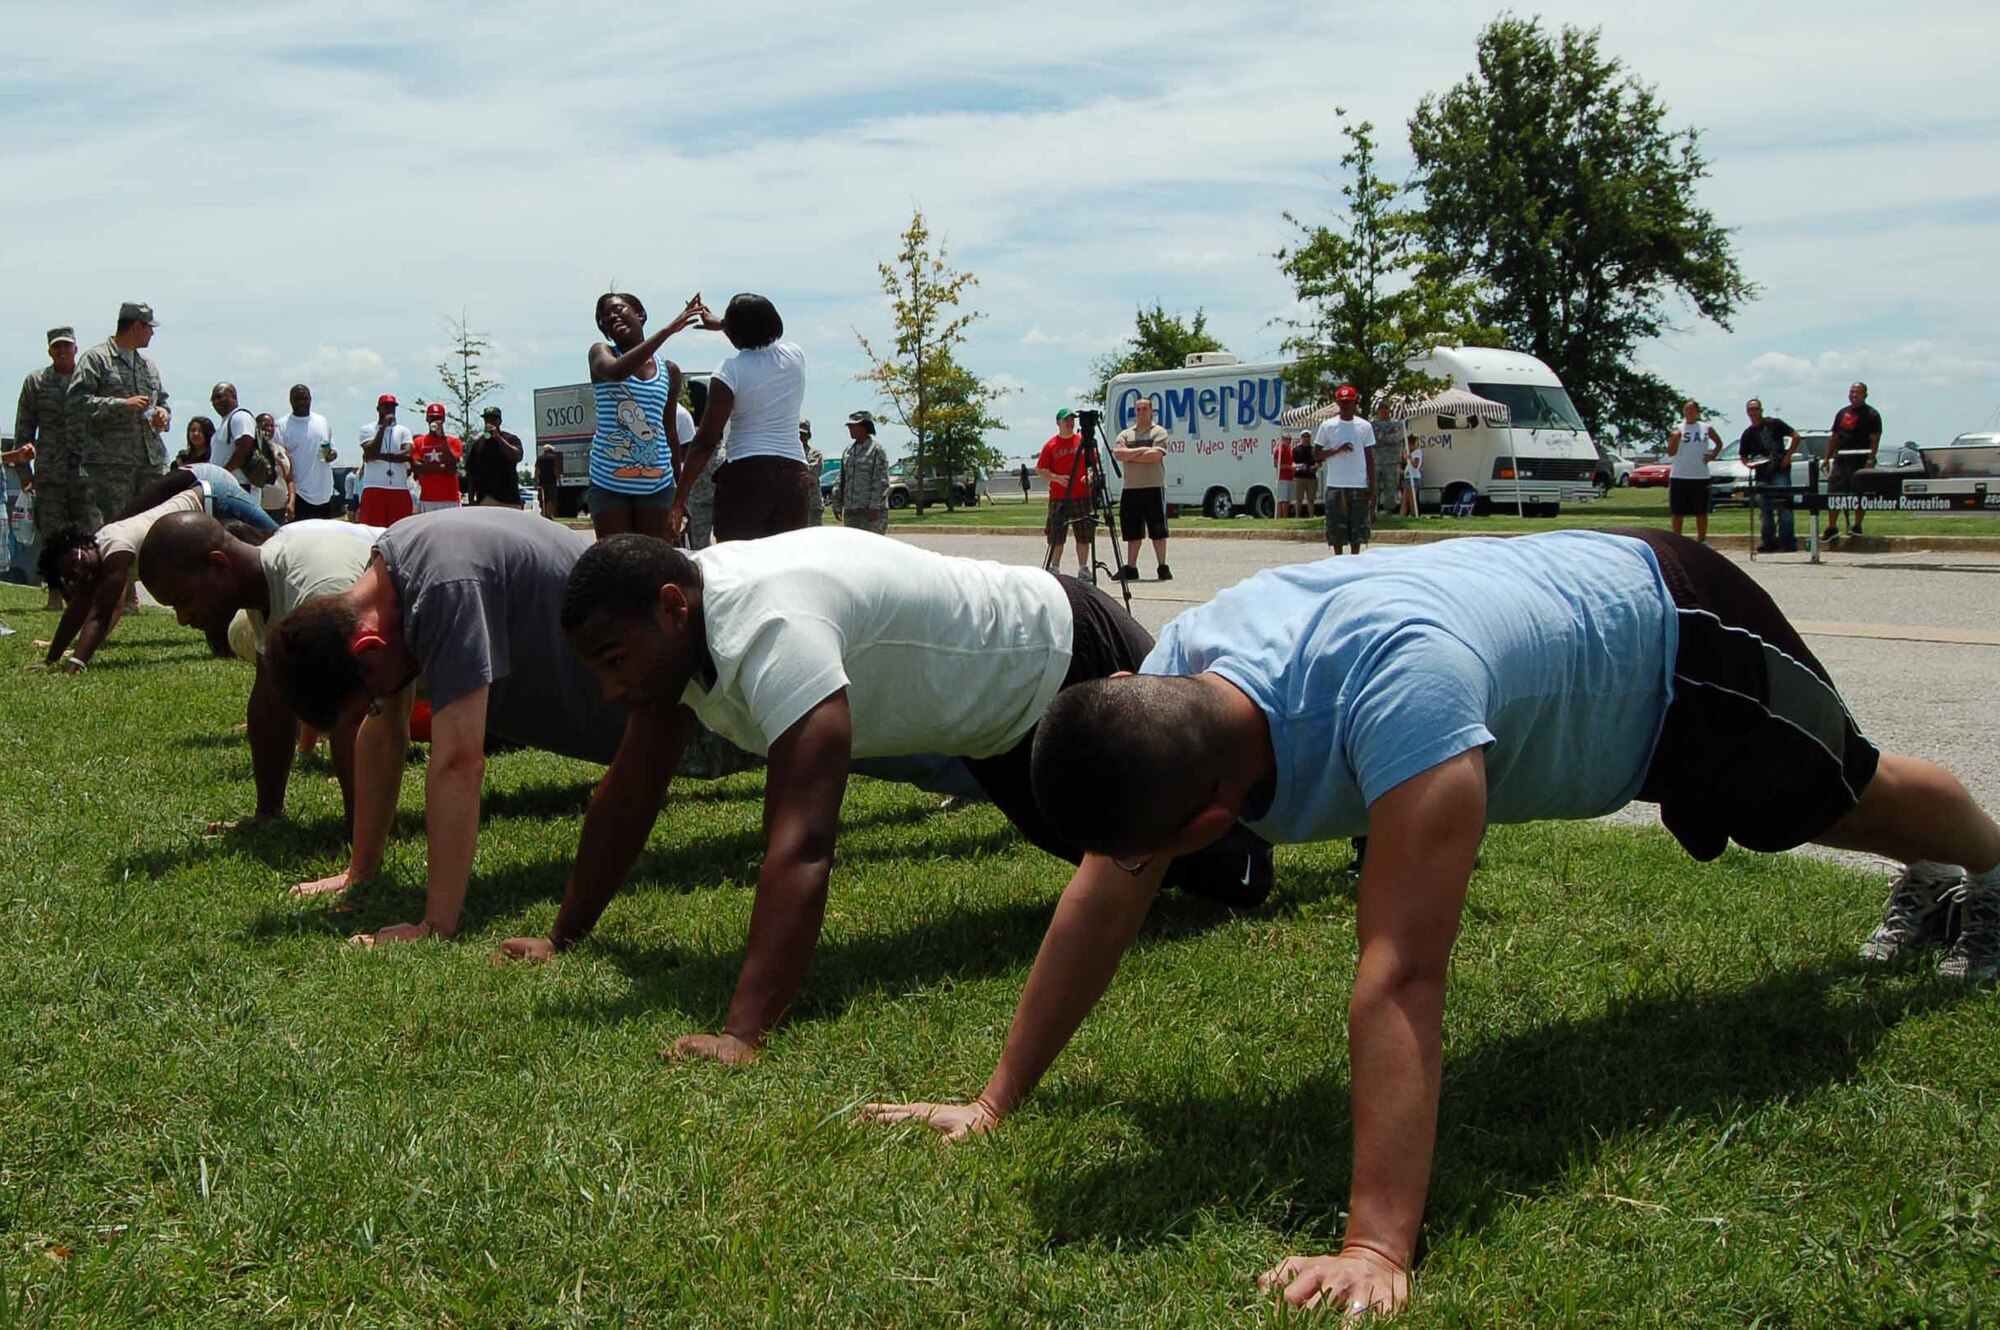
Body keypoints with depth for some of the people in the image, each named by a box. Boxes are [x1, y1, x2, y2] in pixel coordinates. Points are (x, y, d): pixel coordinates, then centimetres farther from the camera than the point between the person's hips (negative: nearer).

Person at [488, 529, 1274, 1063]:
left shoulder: (767, 629, -43)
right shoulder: (673, 622, -15)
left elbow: (801, 845, -51)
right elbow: (632, 791, -5)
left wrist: (742, 1035, -56)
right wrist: (562, 939, -3)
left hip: (1066, 659, -8)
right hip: (1002, 711, 8)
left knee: (1231, 871, 9)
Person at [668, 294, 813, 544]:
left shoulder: (730, 371, -5)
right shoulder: (795, 356, 9)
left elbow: (706, 440, -7)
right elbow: (762, 337, 35)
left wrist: (680, 496, -1)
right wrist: (718, 324, 49)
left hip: (745, 476, -4)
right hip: (794, 477, 5)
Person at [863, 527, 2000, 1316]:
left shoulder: (1400, 691, -51)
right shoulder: (1175, 674, -28)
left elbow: (1401, 978, -55)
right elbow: (1105, 905, -20)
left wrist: (1378, 1246, -57)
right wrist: (995, 1103, -21)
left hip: (1677, 633, -7)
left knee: (1841, 794, 24)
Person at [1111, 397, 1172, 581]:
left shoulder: (1159, 432, 2)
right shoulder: (1125, 434, 14)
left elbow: (1155, 456, -14)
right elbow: (1117, 453, -3)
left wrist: (1130, 456, -7)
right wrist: (1141, 450, -10)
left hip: (1154, 488, -4)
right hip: (1130, 489, 4)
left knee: (1158, 531, -2)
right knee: (1132, 531, 7)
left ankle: (1163, 568, 2)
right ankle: (1130, 568, 13)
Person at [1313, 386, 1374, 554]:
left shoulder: (1365, 426, 6)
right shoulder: (1327, 426, 4)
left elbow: (1370, 459, 7)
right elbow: (1316, 453, 4)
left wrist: (1372, 489, 1)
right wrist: (1337, 450, -13)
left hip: (1359, 486, 1)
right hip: (1335, 485, -1)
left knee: (1358, 528, 2)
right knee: (1336, 527, 0)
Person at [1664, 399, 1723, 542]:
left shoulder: (1706, 428, 5)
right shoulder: (1677, 429, 1)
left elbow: (1719, 443, 20)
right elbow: (1671, 452, -4)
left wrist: (1712, 456, 4)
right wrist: (1675, 438, -21)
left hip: (1700, 476, 1)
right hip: (1679, 476, -1)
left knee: (1701, 511, 6)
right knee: (1678, 511, 3)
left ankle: (1701, 539, 15)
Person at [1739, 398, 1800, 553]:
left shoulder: (1773, 423, 2)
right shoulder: (1747, 433, 16)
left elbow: (1795, 436, 1)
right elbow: (1742, 456, 23)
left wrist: (1788, 455, -6)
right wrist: (1749, 464, 1)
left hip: (1780, 471, -6)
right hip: (1761, 475, 6)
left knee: (1783, 504, -11)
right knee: (1765, 508, 6)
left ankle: (1787, 541, -12)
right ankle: (1769, 542, 11)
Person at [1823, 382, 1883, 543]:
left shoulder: (1871, 415, -2)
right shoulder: (1842, 413, 17)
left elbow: (1875, 440, -9)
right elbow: (1834, 438, 20)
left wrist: (1870, 461, -18)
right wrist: (1827, 458, 13)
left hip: (1860, 462, -6)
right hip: (1840, 460, 6)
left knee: (1859, 496, 0)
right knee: (1833, 493, 1)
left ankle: (1857, 527, 9)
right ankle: (1831, 528, 6)